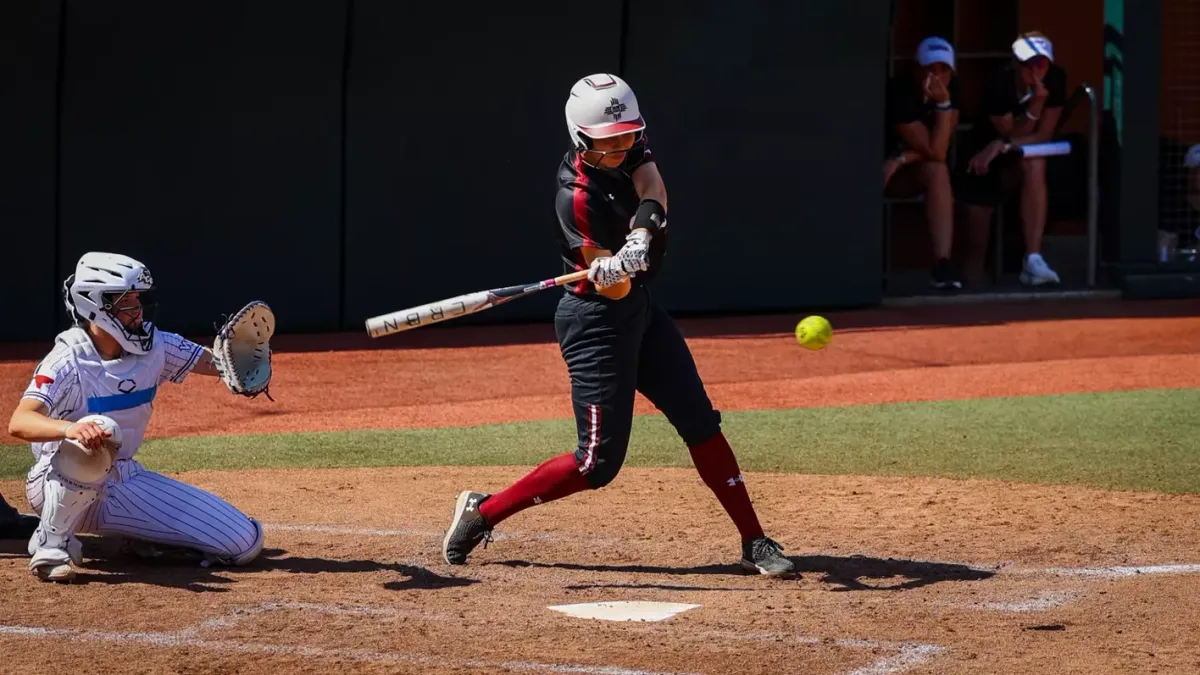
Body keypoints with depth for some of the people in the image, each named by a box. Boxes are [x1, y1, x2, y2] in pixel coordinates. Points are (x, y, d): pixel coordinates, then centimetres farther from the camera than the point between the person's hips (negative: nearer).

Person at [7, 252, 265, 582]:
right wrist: (69, 428, -55)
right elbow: (19, 422, -34)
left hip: (126, 481, 5)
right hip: (61, 487, -5)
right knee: (89, 442, -43)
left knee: (244, 542, -5)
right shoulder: (69, 360, -21)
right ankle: (51, 543, -20)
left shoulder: (155, 346, -3)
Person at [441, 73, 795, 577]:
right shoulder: (577, 196, -25)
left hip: (639, 309, 8)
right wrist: (611, 269, -49)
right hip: (595, 323, -8)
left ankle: (753, 541, 10)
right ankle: (482, 512, 5)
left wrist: (644, 225, -44)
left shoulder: (629, 150, -4)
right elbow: (610, 288, -26)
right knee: (599, 461, -8)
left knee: (700, 422, 5)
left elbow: (651, 187, -23)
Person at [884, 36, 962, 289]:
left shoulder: (951, 90, -7)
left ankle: (942, 263, -35)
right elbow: (936, 152, -28)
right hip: (878, 167, -4)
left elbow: (937, 151, -9)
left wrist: (904, 158, -21)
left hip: (910, 174, 4)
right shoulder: (898, 91, -26)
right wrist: (943, 105, -30)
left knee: (937, 171, -27)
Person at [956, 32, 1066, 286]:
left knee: (1034, 165, -32)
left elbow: (1043, 135, -15)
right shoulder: (999, 85, -25)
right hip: (989, 151, 0)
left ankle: (1033, 260, -39)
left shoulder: (1055, 78, -17)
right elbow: (1013, 134, -21)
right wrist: (1036, 104, -36)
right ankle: (975, 270, 20)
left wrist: (1001, 146, -28)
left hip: (1029, 154, 0)